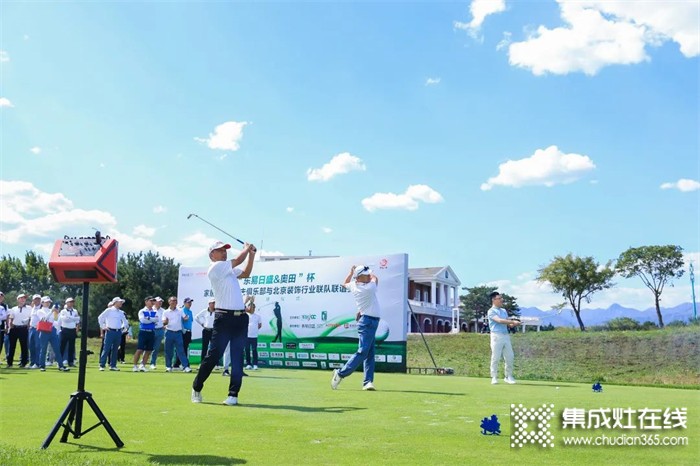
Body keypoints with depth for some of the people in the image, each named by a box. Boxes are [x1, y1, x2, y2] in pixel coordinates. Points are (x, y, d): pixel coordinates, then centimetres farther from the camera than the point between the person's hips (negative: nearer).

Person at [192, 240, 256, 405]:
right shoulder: (215, 267, -6)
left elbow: (246, 273, 27)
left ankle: (233, 394, 6)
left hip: (240, 318, 8)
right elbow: (238, 260, -7)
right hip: (224, 317, -8)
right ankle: (196, 388, 13)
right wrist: (246, 248, 12)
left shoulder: (229, 269, 19)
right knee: (213, 355, -4)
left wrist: (252, 254, 16)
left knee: (237, 358, 4)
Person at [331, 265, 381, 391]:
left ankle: (368, 381, 3)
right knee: (362, 352, -10)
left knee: (370, 353, 6)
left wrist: (351, 272, 29)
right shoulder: (369, 288, -17)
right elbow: (375, 278, 6)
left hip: (368, 322, 9)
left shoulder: (353, 286, 3)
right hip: (368, 321, -9)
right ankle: (341, 373, -7)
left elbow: (345, 283, 27)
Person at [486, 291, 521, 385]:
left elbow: (508, 324, 15)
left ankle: (508, 377, 16)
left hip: (506, 336, 7)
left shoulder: (504, 311, 20)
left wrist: (514, 324, -7)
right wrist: (513, 321, -22)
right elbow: (499, 320, -19)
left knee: (509, 357, 5)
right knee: (495, 357, -4)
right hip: (496, 336, -7)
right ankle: (494, 377, 4)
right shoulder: (491, 311, -4)